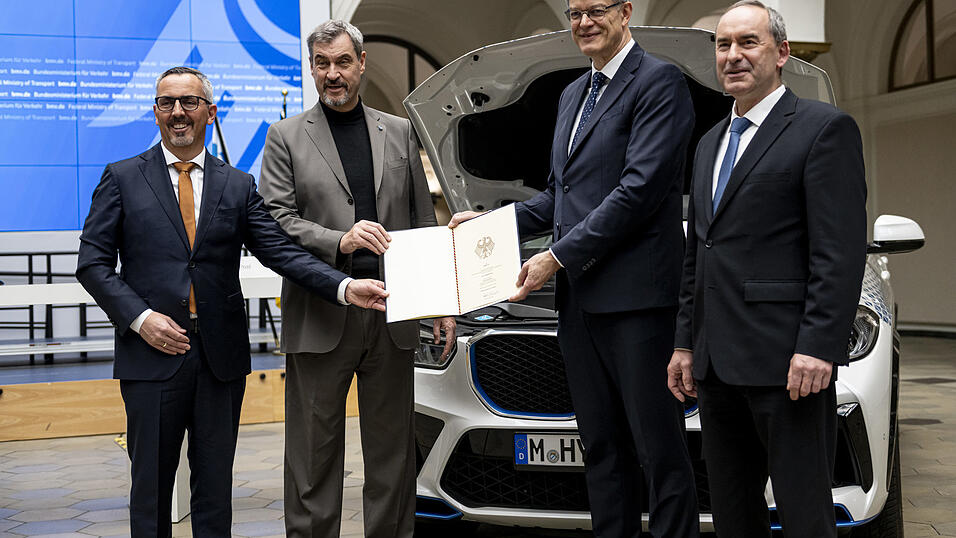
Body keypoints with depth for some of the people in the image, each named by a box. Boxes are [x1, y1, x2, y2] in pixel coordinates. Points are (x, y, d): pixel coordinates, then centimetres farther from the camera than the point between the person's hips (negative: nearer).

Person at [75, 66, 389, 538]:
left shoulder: (238, 186, 9)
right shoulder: (123, 179, 5)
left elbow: (280, 250, 0)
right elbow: (92, 263, 2)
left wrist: (345, 288, -15)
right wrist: (140, 317, -12)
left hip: (221, 357, 2)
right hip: (152, 354, -2)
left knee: (215, 488, 9)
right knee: (151, 486, 6)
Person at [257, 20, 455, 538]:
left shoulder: (399, 132, 14)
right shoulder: (285, 137, 6)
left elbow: (425, 223, 14)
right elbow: (276, 220, -4)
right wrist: (340, 241, -21)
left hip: (392, 318, 3)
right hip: (319, 317, -2)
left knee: (393, 451, 10)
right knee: (314, 455, 5)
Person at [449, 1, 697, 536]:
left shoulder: (659, 81, -6)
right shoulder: (573, 95, 22)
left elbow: (640, 188, -16)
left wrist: (559, 256, -15)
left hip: (636, 293, -8)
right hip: (579, 299, 8)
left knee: (660, 449, -2)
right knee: (602, 447, 14)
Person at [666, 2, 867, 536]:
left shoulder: (825, 128, -4)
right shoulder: (710, 142, 20)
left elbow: (842, 251, -13)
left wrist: (818, 347, -20)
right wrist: (687, 343, 16)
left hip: (787, 358, -8)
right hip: (717, 363, 8)